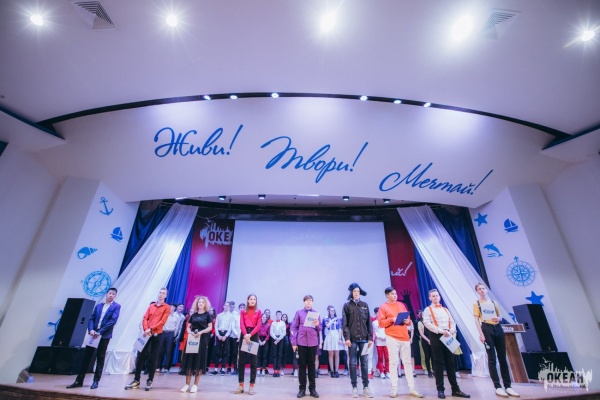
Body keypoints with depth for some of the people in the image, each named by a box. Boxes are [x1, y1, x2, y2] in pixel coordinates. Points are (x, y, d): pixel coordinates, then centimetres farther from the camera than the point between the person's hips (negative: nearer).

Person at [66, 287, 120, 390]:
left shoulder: (116, 306, -4)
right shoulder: (98, 305, 12)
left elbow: (113, 321, -13)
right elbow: (91, 318, 8)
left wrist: (100, 332, -18)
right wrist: (91, 329, -11)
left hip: (105, 335, -4)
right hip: (94, 334, 4)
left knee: (100, 358, 4)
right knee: (86, 357, 8)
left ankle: (96, 381, 14)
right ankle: (79, 380, 19)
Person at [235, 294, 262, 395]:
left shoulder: (258, 312, 6)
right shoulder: (243, 311, 9)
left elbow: (258, 325, -3)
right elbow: (241, 324, -2)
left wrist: (250, 335, -16)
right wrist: (245, 335, -19)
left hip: (254, 336, -1)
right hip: (244, 335, 1)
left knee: (253, 361, 2)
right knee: (241, 360, 3)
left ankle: (251, 386, 9)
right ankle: (241, 385, 13)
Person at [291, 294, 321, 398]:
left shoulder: (316, 313, 6)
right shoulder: (299, 313, 2)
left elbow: (320, 329, 8)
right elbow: (294, 328, 0)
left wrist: (317, 325, -15)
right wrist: (294, 342, -4)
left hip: (313, 342, 1)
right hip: (301, 342, -1)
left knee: (311, 365, 8)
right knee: (302, 365, 5)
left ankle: (312, 388, 17)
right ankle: (302, 389, 15)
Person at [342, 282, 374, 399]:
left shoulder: (365, 305, 9)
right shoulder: (347, 306, 2)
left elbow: (369, 322, 8)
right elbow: (344, 323, -2)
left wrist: (370, 338, 2)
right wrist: (346, 338, -10)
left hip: (364, 338, 2)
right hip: (352, 339, -2)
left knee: (364, 362, 3)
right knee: (353, 363, 2)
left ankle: (366, 387, 12)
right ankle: (354, 387, 11)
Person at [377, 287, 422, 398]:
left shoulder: (401, 305, 14)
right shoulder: (383, 307, 0)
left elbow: (408, 319, 18)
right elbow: (381, 323, -6)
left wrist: (408, 321, -4)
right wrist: (392, 319, -18)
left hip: (405, 337, 4)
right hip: (392, 337, -4)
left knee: (408, 362, 7)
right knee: (393, 362, -1)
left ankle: (411, 388, 15)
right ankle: (394, 388, 8)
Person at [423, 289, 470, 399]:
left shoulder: (445, 309, 20)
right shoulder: (428, 310, 3)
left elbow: (452, 322, 13)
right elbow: (427, 323, -10)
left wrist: (451, 331, -8)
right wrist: (440, 330, -19)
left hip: (448, 336, 5)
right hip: (436, 336, -4)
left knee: (450, 362, 6)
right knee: (439, 362, -2)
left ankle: (455, 389, 12)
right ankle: (440, 389, 5)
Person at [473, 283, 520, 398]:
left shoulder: (494, 302, 15)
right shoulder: (477, 304, 3)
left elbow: (500, 316, 21)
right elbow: (476, 320, -3)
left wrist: (499, 318, -4)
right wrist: (481, 333, -13)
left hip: (498, 329, 4)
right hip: (487, 329, -4)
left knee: (503, 358, 5)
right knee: (492, 359, -4)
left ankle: (508, 386, 11)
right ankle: (498, 387, 0)